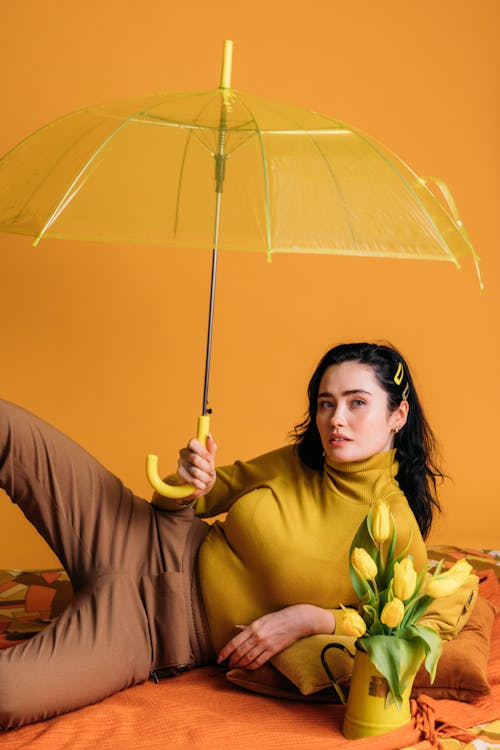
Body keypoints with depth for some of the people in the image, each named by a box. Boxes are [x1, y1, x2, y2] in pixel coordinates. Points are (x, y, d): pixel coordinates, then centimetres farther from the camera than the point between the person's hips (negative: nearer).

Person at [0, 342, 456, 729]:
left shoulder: (398, 530, -12)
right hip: (153, 543, 5)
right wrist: (188, 483, -12)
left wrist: (309, 618, -18)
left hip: (167, 635, -4)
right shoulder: (290, 464, 2)